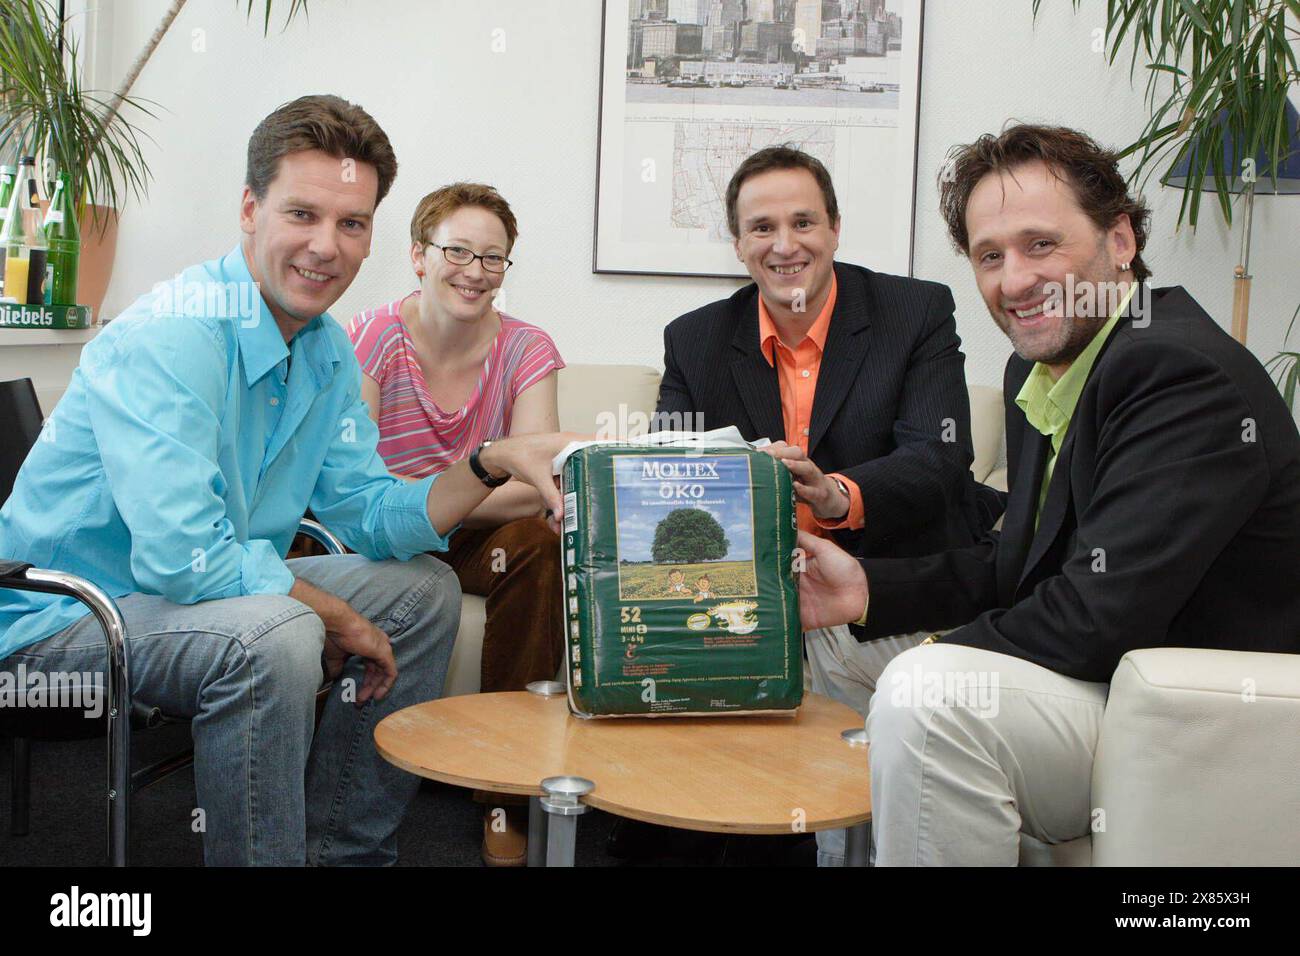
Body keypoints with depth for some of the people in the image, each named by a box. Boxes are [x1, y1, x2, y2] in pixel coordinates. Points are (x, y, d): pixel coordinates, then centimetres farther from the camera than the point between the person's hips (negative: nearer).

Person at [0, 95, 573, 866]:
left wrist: (493, 464, -14)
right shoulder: (171, 336, -26)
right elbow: (182, 556, -34)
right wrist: (335, 617, -20)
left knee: (424, 589, 8)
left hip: (214, 589, 9)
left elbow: (368, 513, 2)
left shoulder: (328, 350, 2)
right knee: (272, 635, -36)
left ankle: (339, 851, 14)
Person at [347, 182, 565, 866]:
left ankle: (509, 796, -18)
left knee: (537, 547, -30)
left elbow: (533, 489, -16)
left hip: (477, 541, 1)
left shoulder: (526, 350, -4)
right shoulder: (374, 338, -9)